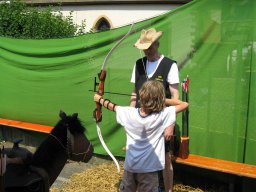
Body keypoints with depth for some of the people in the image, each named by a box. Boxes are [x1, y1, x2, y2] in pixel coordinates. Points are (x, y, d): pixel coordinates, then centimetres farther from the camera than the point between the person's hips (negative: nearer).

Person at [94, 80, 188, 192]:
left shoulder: (129, 113, -8)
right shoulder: (163, 114, -15)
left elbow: (112, 106, 11)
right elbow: (184, 104, -6)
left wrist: (99, 99, 29)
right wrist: (163, 100, 1)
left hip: (130, 166, 3)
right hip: (149, 169, -2)